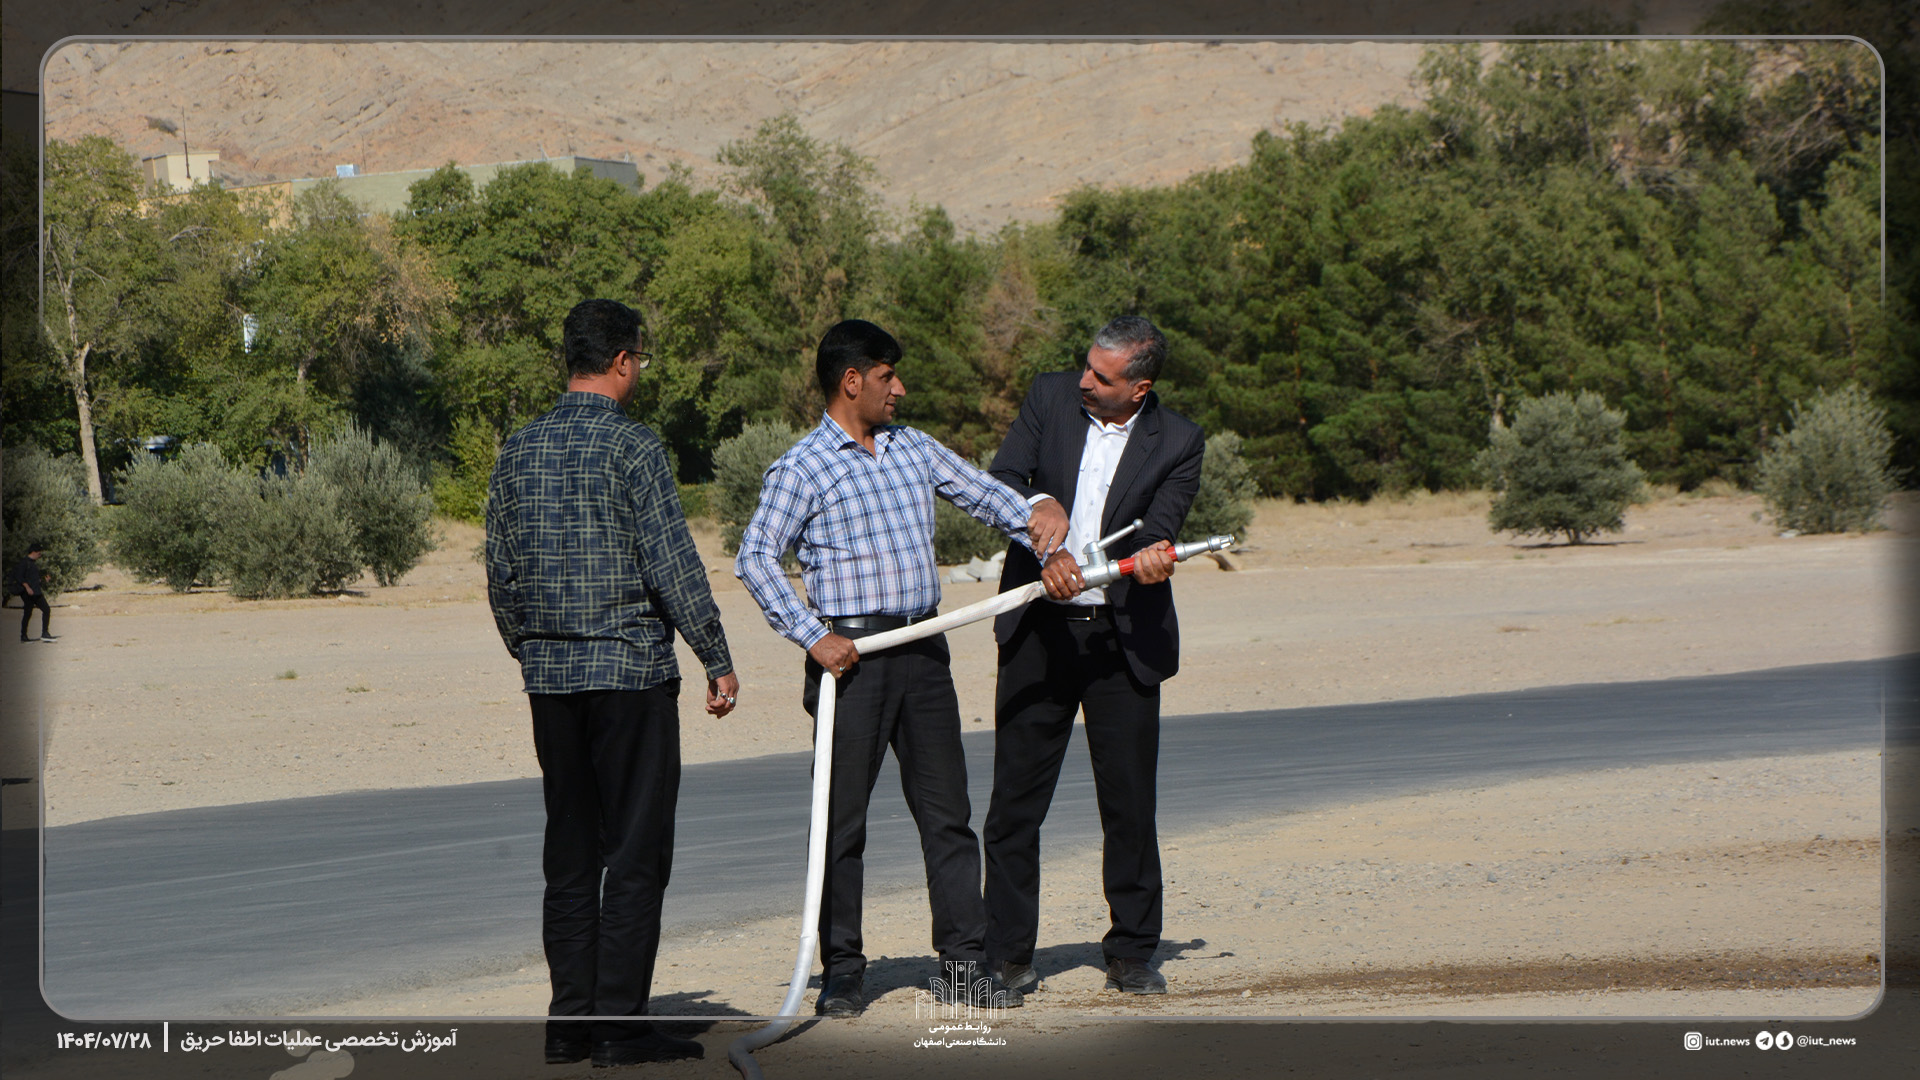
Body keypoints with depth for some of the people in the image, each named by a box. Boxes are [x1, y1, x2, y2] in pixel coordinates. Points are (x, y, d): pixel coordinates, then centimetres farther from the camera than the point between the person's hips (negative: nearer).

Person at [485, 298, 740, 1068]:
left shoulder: (519, 450, 9)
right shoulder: (631, 445, -10)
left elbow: (500, 576, 12)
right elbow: (673, 564, -12)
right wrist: (718, 659, -6)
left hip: (549, 676, 6)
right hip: (630, 665, -6)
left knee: (570, 850, 11)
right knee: (636, 850, -2)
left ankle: (570, 1023, 11)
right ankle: (621, 1027, -3)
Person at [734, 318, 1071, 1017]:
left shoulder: (913, 448, 14)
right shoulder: (802, 468, -4)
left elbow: (980, 492, 23)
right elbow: (755, 558, -10)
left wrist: (1034, 517, 2)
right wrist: (812, 637, -17)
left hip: (924, 650, 5)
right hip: (853, 654, -5)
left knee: (947, 809, 5)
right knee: (843, 815, 0)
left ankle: (965, 960, 10)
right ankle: (842, 970, 9)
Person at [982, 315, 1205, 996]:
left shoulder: (1178, 443, -3)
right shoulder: (1050, 397, 0)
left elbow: (1160, 526, -12)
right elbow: (1002, 481, -6)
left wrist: (1152, 554, -36)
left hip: (1123, 639, -1)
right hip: (1039, 632, 1)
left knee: (1130, 803, 2)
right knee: (1015, 798, 3)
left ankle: (1131, 953, 14)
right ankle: (1008, 953, 12)